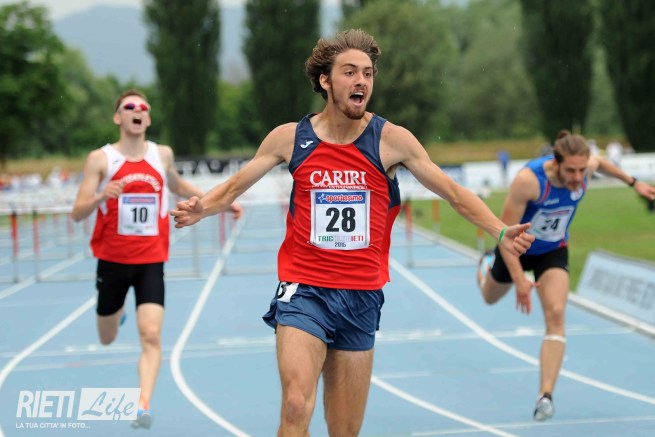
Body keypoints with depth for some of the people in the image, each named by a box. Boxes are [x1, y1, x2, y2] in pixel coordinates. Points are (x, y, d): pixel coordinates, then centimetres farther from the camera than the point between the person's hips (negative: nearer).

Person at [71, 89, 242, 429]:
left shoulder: (163, 155, 4)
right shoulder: (101, 159, -6)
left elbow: (177, 186, 26)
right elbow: (77, 213, -9)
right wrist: (102, 196, -29)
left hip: (151, 261, 0)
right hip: (112, 260, 0)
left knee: (151, 336, -18)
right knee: (107, 339, 17)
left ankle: (144, 406, -20)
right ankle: (119, 309, 52)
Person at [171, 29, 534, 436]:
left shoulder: (391, 139, -3)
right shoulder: (290, 137, -1)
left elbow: (454, 193, 0)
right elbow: (233, 188, 8)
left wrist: (501, 231, -14)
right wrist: (200, 208, -13)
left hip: (362, 295, 1)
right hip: (304, 290, -1)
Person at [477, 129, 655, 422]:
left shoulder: (586, 167, -24)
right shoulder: (529, 179, -39)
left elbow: (600, 162, 6)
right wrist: (519, 280, -35)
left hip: (554, 252, 2)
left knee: (556, 313, -20)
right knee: (491, 298, 26)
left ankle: (545, 396, -22)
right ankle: (488, 265, 64)